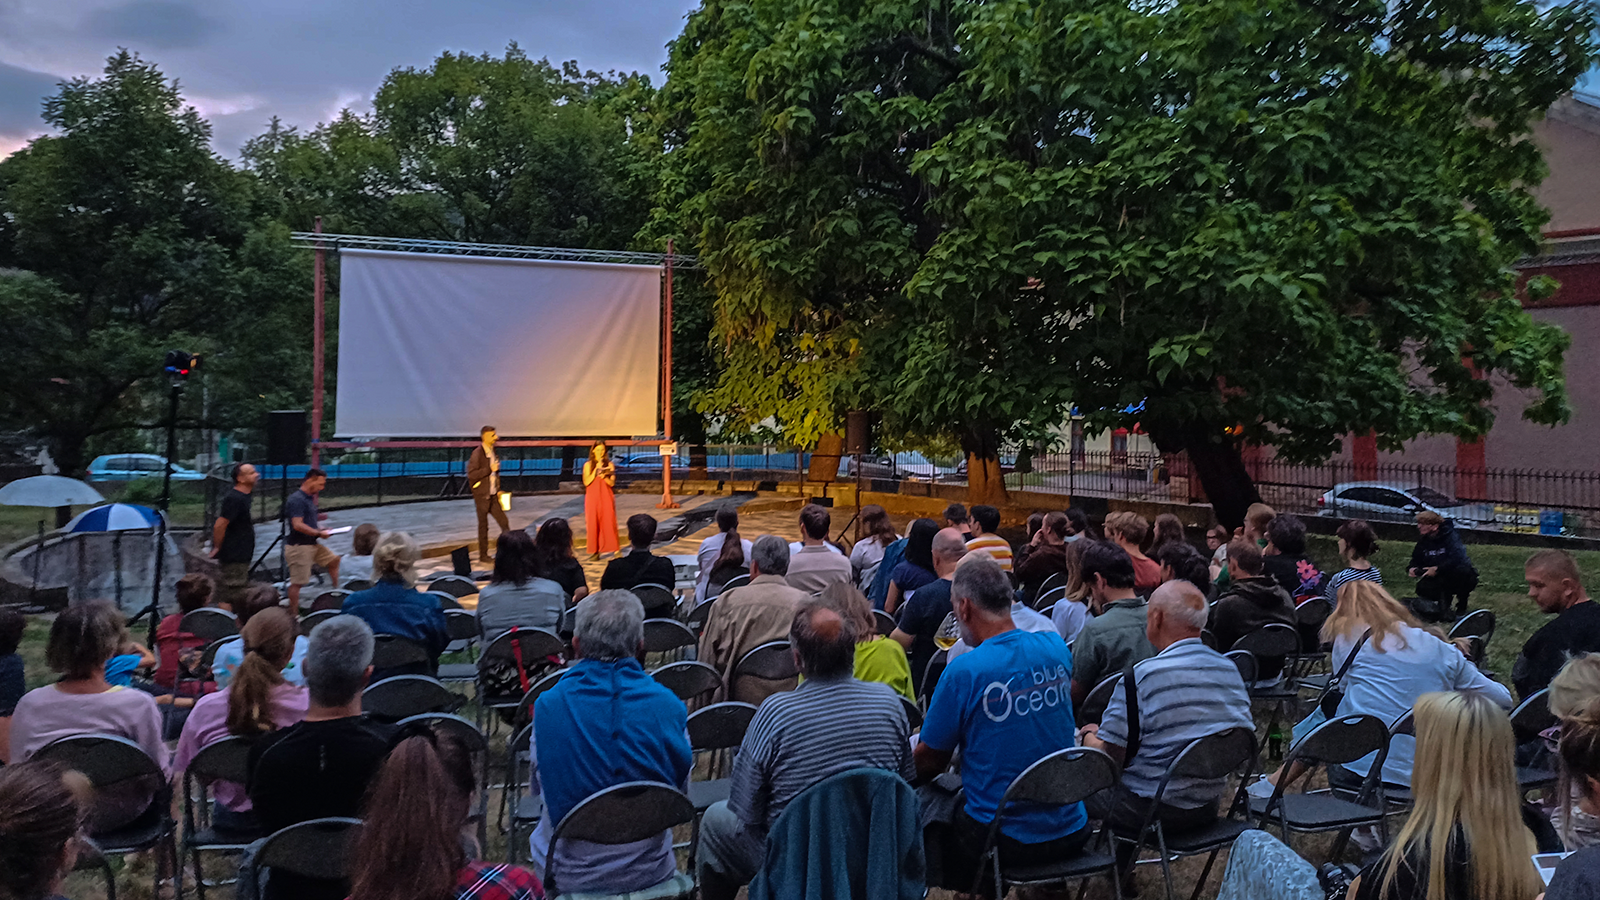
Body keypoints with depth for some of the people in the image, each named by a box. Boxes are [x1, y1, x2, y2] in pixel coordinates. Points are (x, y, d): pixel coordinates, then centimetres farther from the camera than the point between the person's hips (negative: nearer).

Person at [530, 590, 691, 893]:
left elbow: (539, 786, 2)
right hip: (649, 871, 1)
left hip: (569, 875, -1)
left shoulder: (548, 706, -15)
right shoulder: (669, 706, -13)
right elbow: (680, 789, 1)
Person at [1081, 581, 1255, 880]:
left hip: (1153, 811, -7)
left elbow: (1109, 757, -18)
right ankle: (1121, 873, 35)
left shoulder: (1142, 676, -22)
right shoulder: (1230, 669, -2)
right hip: (1208, 808, 7)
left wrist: (1090, 737, 6)